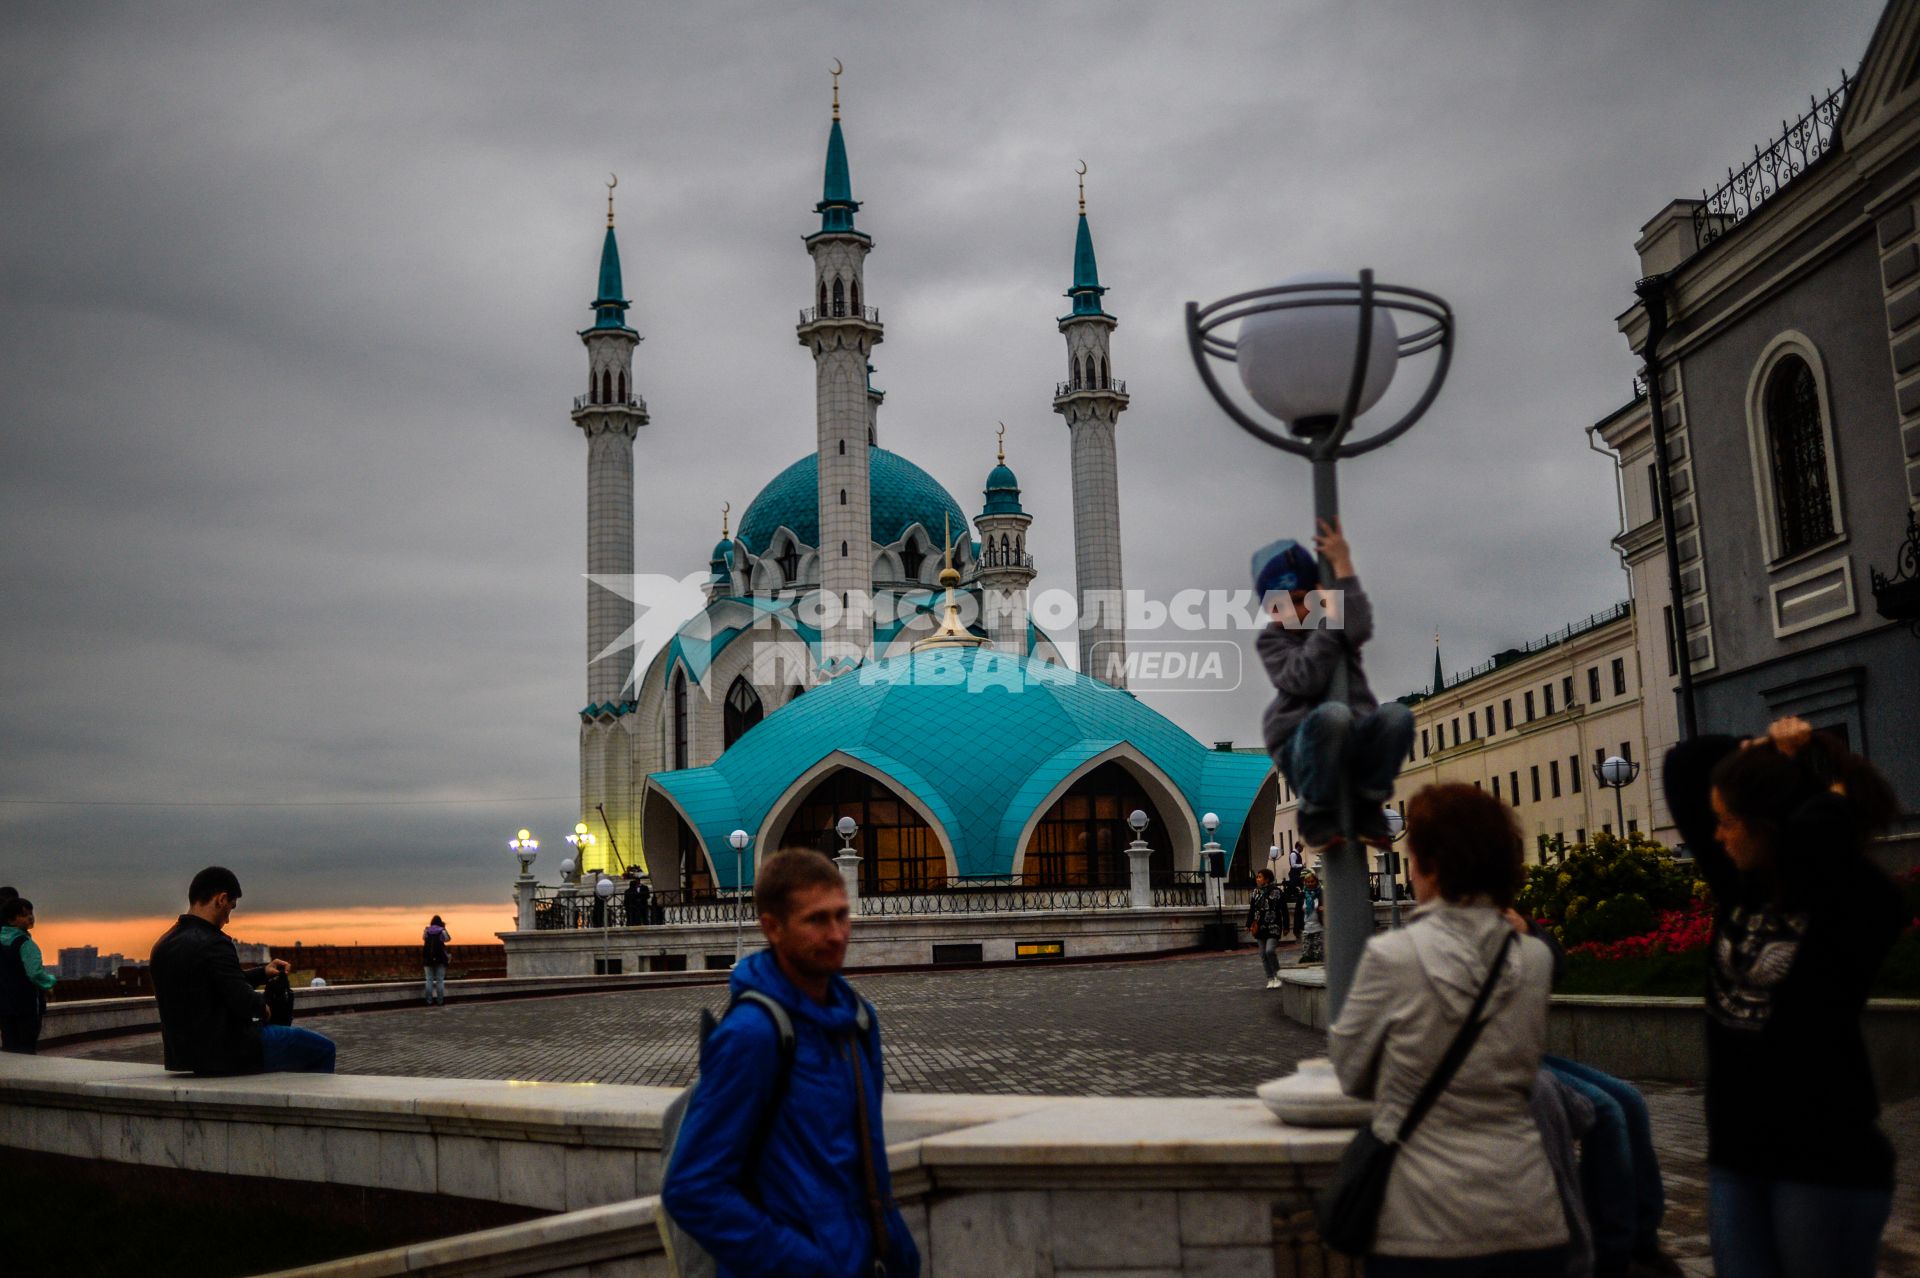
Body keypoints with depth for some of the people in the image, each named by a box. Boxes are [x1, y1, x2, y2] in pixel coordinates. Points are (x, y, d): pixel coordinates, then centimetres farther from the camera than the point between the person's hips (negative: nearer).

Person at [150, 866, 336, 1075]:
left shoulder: (162, 946, 8)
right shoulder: (213, 945, -23)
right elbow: (244, 1003, -24)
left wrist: (262, 973, 14)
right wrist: (264, 1008, -4)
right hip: (224, 1053, -10)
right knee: (322, 1049, 3)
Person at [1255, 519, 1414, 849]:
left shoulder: (1337, 621, 14)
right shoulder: (1271, 641, 5)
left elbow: (1359, 630, -14)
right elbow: (1306, 679, -16)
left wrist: (1343, 566, -10)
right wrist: (1329, 618, -13)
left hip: (1355, 745, 3)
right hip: (1304, 748, -3)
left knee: (1397, 714, -28)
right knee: (1333, 714, -37)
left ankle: (1366, 809, -11)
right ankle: (1316, 815, -18)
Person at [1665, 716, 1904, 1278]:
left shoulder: (1860, 904, -14)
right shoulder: (1738, 887, 4)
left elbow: (1809, 833, -36)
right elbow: (1682, 768, 9)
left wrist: (1837, 796, -15)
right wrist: (1761, 748, -3)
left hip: (1826, 1159, -6)